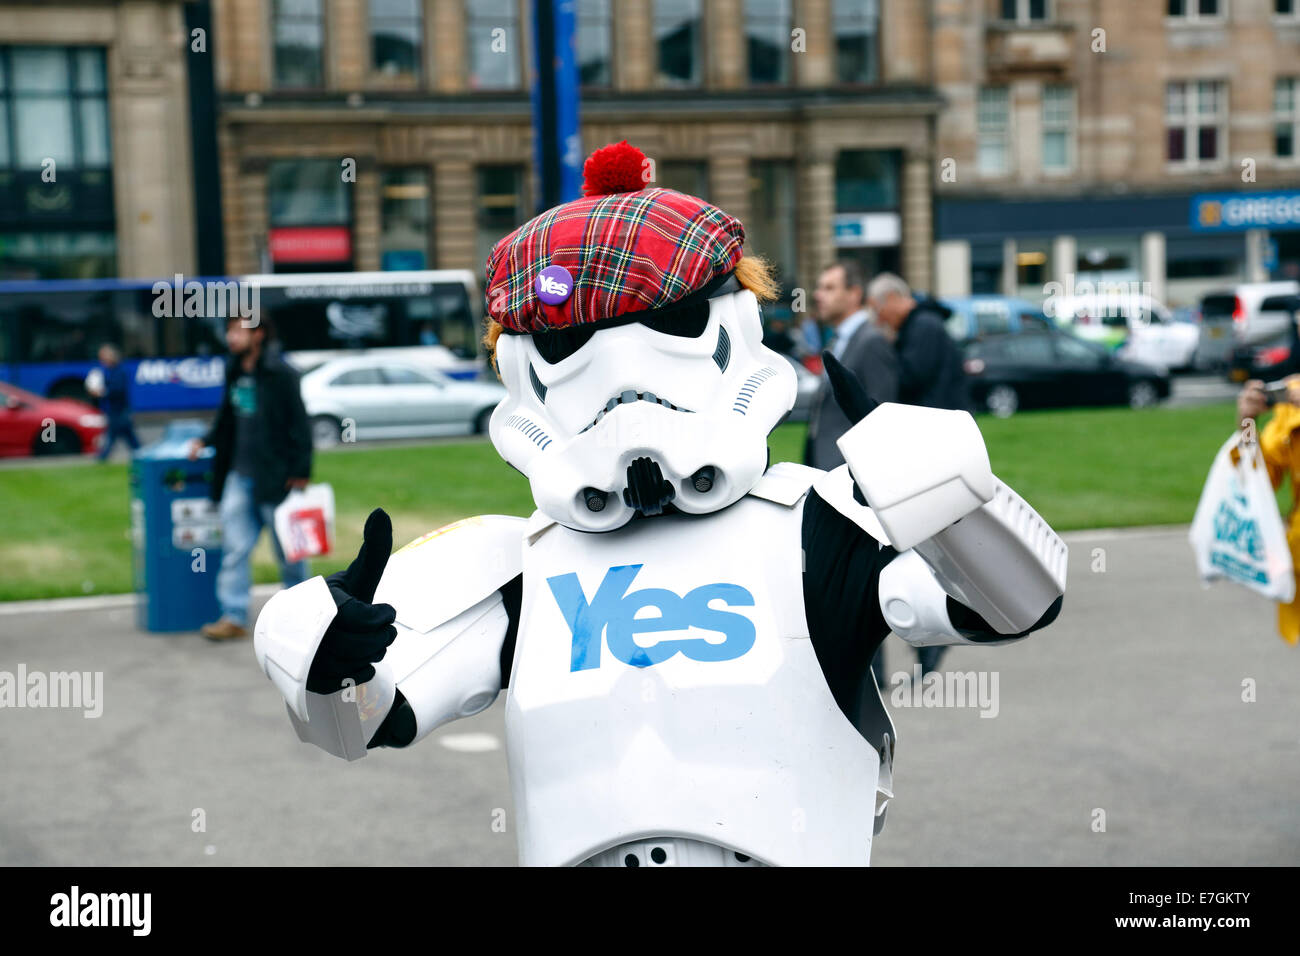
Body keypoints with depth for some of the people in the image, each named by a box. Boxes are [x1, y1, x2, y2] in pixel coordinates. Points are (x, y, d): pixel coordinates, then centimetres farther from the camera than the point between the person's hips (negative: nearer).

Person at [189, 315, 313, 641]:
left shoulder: (280, 373, -11)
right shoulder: (235, 373, 11)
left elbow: (298, 424, -12)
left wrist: (299, 472, -15)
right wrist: (206, 441, 8)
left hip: (274, 477, -7)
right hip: (240, 475, 7)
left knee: (287, 549, 6)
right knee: (234, 547, 2)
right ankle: (234, 617, 5)